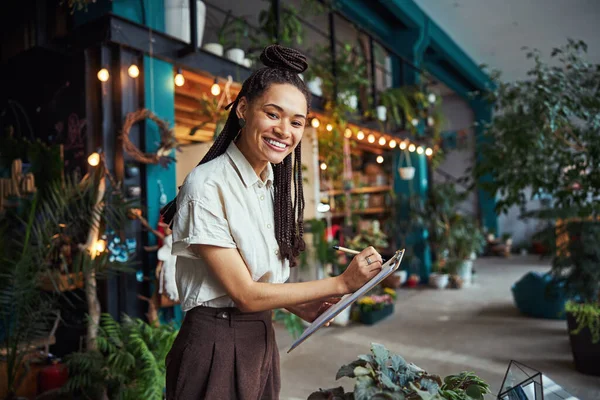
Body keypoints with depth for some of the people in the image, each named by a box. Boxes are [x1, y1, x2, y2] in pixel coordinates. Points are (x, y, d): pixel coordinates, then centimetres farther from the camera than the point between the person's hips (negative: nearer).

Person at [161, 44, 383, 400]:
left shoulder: (277, 185, 4)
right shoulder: (207, 186, -19)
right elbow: (245, 295, -19)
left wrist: (299, 306, -5)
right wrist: (342, 283, -16)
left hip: (262, 340, 7)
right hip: (216, 344, -7)